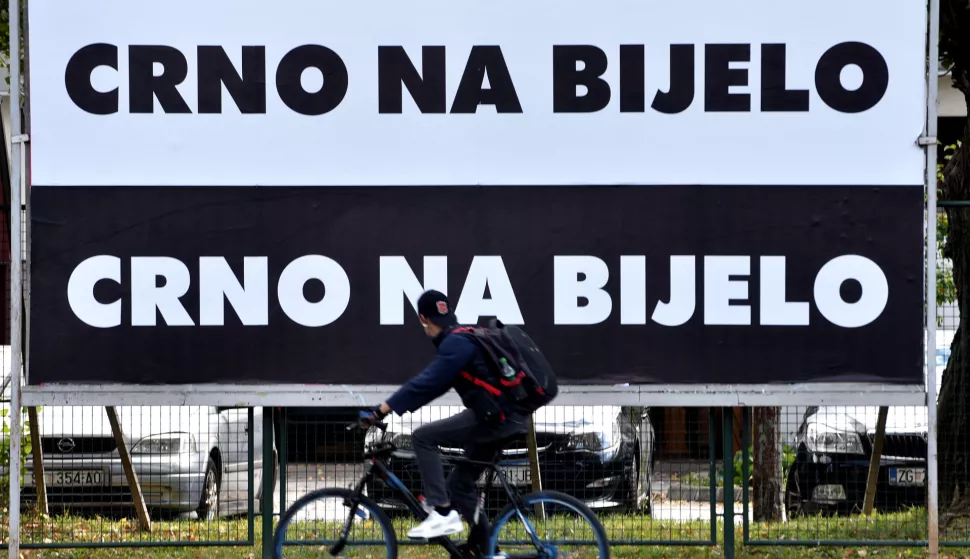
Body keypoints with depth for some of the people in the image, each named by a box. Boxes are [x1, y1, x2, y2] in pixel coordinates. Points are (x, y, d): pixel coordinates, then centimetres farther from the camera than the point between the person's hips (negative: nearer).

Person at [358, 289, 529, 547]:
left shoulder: (456, 343, -12)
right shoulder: (467, 337, 19)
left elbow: (427, 383, -22)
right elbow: (432, 383, 23)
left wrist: (381, 411, -24)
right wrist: (389, 408, 20)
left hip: (497, 417, -10)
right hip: (511, 418, 10)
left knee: (423, 437, -12)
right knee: (459, 485, 15)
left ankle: (443, 514, -14)